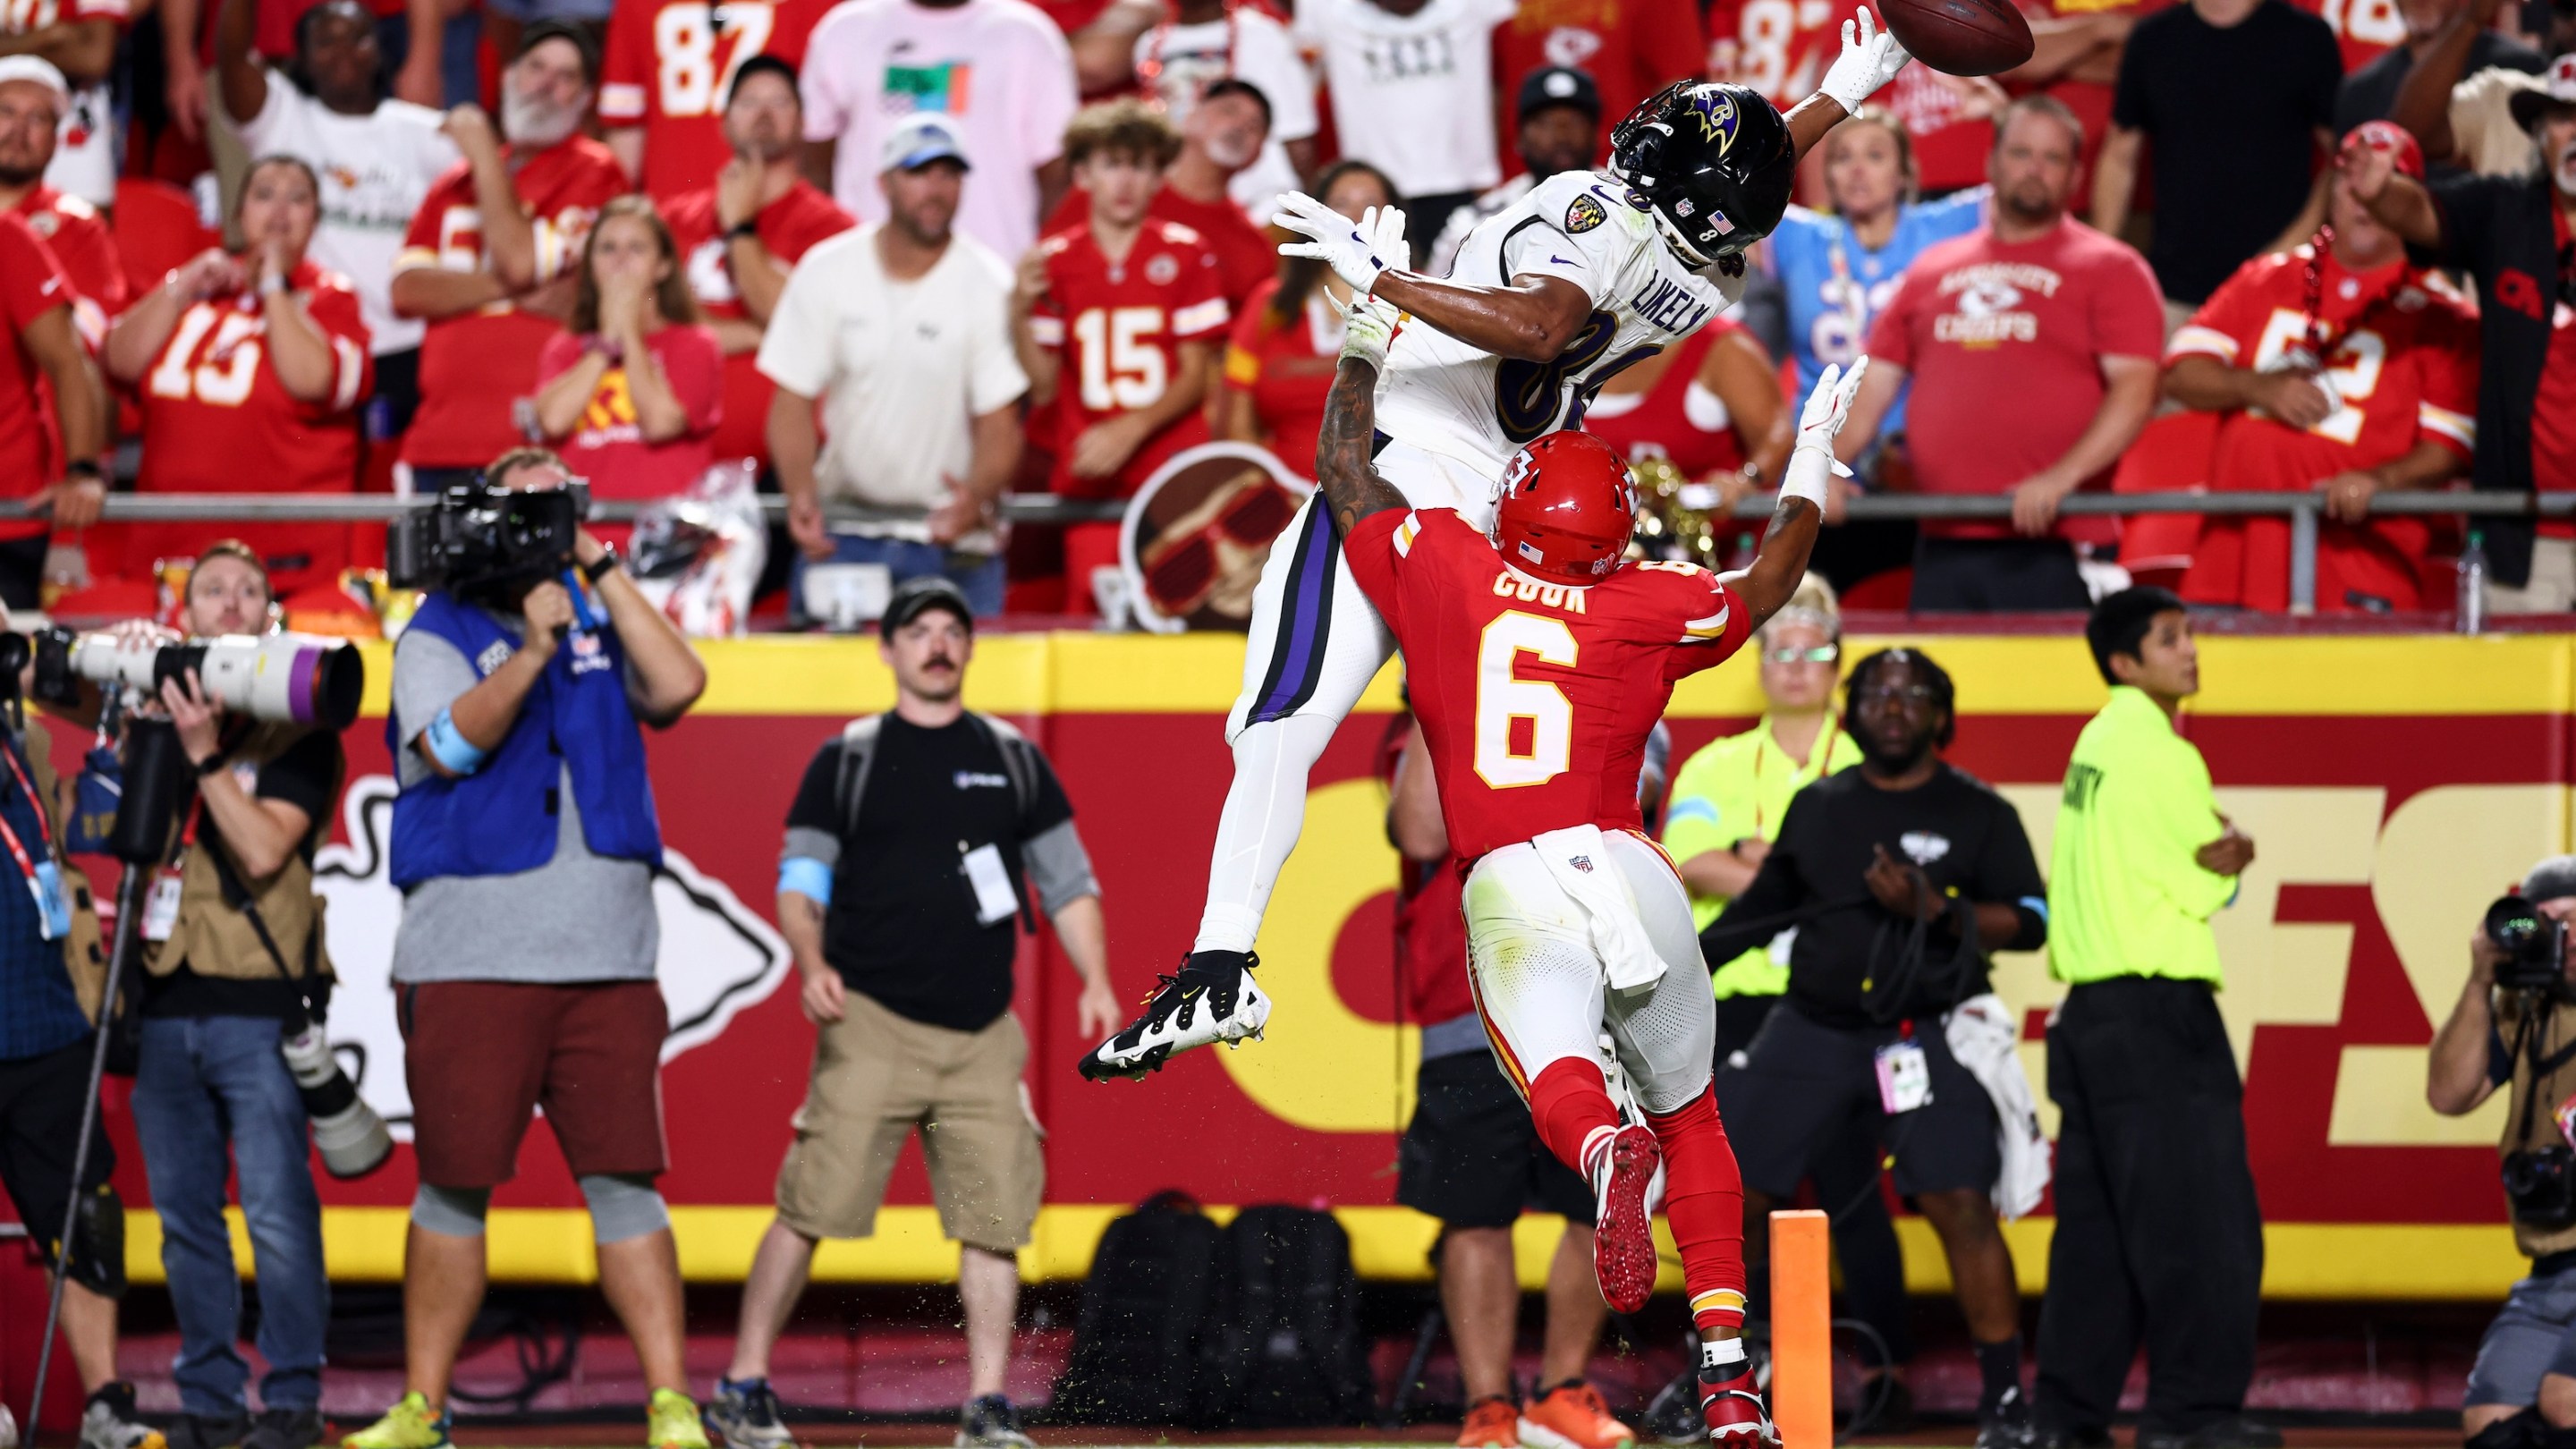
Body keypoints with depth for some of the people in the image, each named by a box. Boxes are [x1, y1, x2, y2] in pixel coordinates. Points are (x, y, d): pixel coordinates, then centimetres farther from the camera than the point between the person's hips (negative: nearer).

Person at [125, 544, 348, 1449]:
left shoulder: (296, 730, 2)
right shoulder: (156, 712, 15)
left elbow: (264, 848, -9)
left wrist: (205, 754, -16)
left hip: (259, 1006, -4)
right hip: (167, 1001, 4)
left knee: (277, 1215, -8)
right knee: (184, 1216, 6)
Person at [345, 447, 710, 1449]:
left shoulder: (599, 625, 16)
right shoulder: (439, 635, 7)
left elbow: (678, 687, -2)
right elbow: (452, 742, -10)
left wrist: (602, 572, -1)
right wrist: (533, 652, -22)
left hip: (606, 958, 2)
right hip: (469, 958, -2)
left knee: (624, 1178, -4)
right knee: (455, 1181, 2)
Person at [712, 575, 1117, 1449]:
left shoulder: (1013, 760, 14)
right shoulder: (847, 761, 7)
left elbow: (1067, 882, 16)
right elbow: (799, 886, 4)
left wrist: (1095, 982, 1)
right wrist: (813, 967, -15)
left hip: (982, 1033, 3)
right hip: (872, 1021, -3)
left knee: (995, 1215, -3)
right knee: (813, 1206, -9)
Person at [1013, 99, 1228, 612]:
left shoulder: (1186, 256, 3)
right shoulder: (1053, 262, 7)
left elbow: (1196, 376, 2)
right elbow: (1042, 390, 7)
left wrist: (1131, 429, -12)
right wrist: (1021, 314, -9)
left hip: (1172, 474, -1)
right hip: (1087, 481, 1)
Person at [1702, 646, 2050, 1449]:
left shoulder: (1978, 813, 2)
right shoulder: (1818, 807, 13)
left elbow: (2029, 922, -4)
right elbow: (1760, 907, 23)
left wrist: (1936, 911, -17)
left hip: (1924, 1039, -4)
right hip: (1812, 1031, 4)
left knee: (1961, 1205, -17)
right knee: (1729, 1194, -1)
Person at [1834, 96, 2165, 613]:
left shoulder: (2109, 269, 6)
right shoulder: (1932, 270, 20)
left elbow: (2135, 391, -5)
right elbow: (1875, 385, 19)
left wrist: (2061, 478, -18)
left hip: (2050, 546, -4)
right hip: (1943, 546, 4)